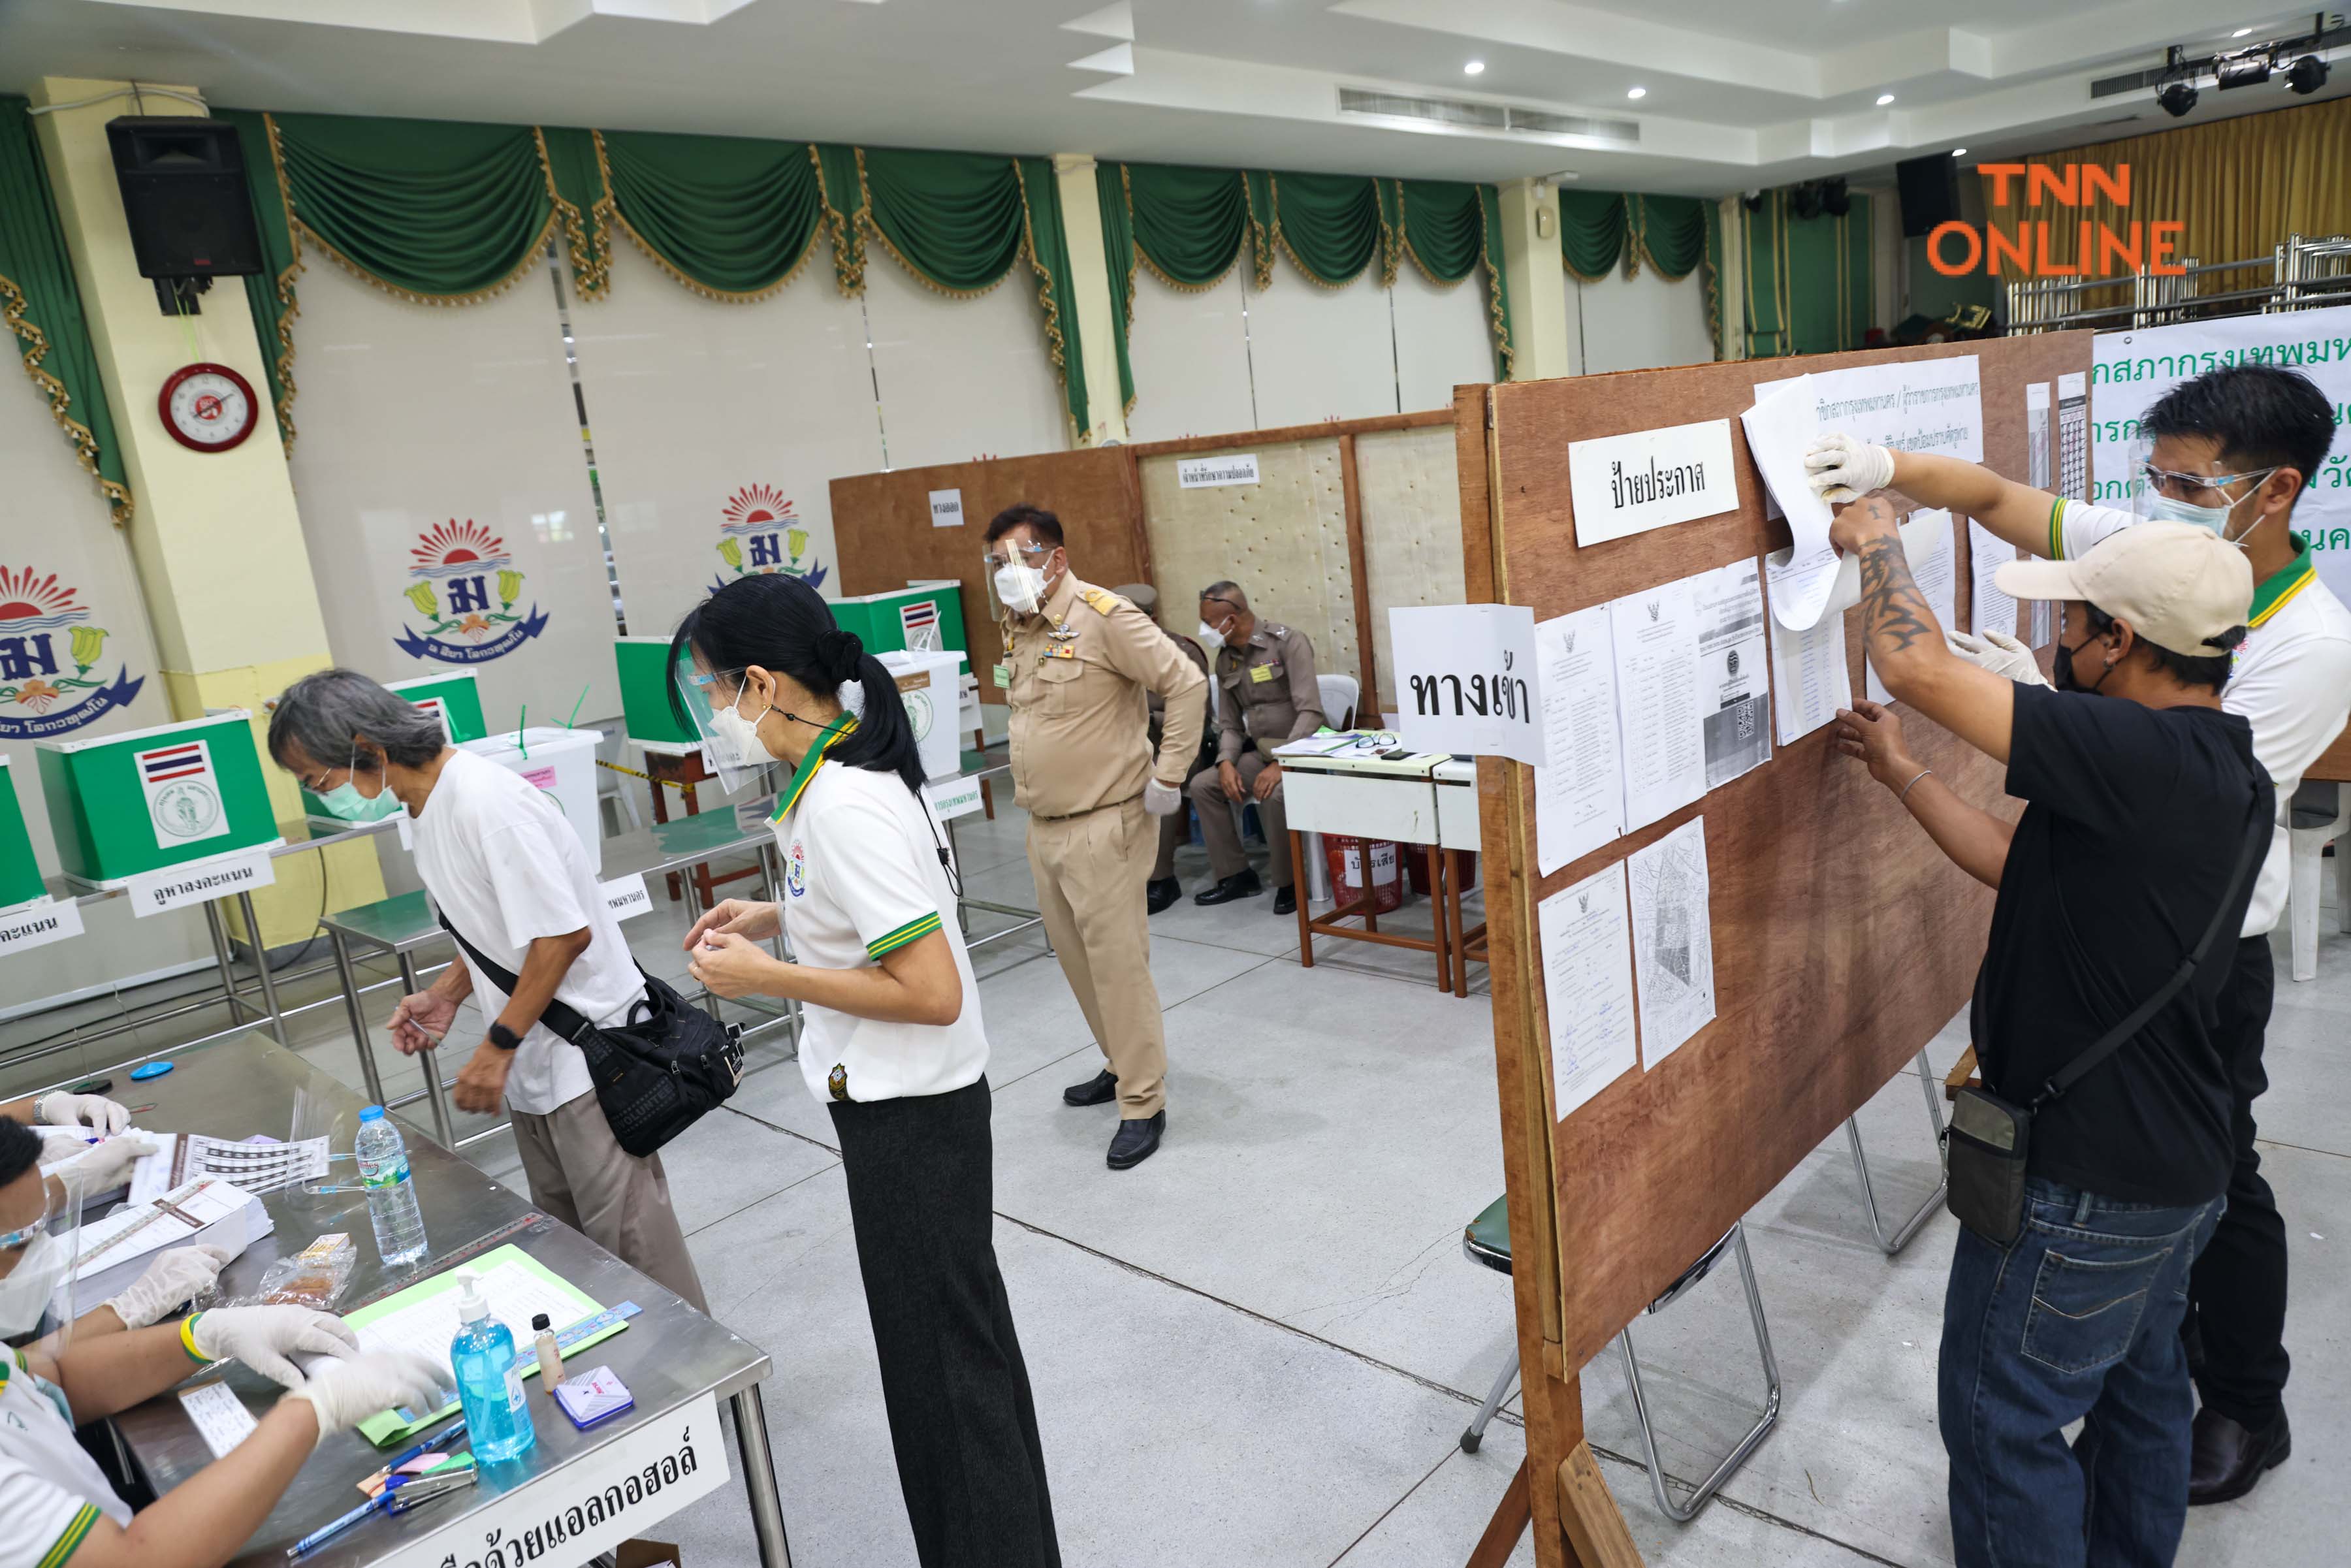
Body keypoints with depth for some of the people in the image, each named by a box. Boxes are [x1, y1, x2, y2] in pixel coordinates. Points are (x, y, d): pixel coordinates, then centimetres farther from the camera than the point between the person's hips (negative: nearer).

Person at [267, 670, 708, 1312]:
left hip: (584, 1047, -10)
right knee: (563, 1233, 17)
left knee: (628, 1241, -2)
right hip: (535, 1055, 10)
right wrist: (445, 993, 6)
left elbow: (564, 933, -24)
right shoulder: (432, 804, 9)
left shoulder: (486, 800, -23)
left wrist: (498, 1045, -18)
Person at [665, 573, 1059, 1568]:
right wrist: (776, 919, 7)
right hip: (897, 1100, 10)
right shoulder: (844, 771, 3)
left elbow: (933, 992, -29)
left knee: (942, 1351, 8)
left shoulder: (844, 805, -27)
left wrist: (766, 977, -21)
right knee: (959, 1334, 25)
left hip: (909, 1112, -10)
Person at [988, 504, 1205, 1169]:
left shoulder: (1102, 617, -15)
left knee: (1117, 961, -4)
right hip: (1044, 826, 9)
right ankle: (1123, 1065, 34)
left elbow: (1185, 684, -17)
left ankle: (1143, 1103, 6)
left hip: (1103, 826, -9)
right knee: (1076, 956, 17)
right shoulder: (1018, 628, 11)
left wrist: (1167, 776, -16)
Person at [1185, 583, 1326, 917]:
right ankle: (1236, 875, 1)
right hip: (1259, 752, 7)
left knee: (1274, 794, -35)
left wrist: (1281, 765, -31)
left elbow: (1310, 712, -23)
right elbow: (1229, 724, 9)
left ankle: (1288, 883, -13)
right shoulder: (1226, 661, 7)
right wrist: (1227, 762, -12)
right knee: (1202, 785, -8)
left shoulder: (1288, 643, -15)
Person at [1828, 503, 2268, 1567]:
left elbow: (1917, 666, -30)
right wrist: (1899, 772, 11)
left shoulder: (2144, 759, -30)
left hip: (2085, 1181, -10)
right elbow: (2023, 867, 9)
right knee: (2138, 1387, 27)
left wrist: (1876, 541, -12)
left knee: (2002, 1415, 8)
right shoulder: (2216, 770, 2)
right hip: (2172, 1161, 10)